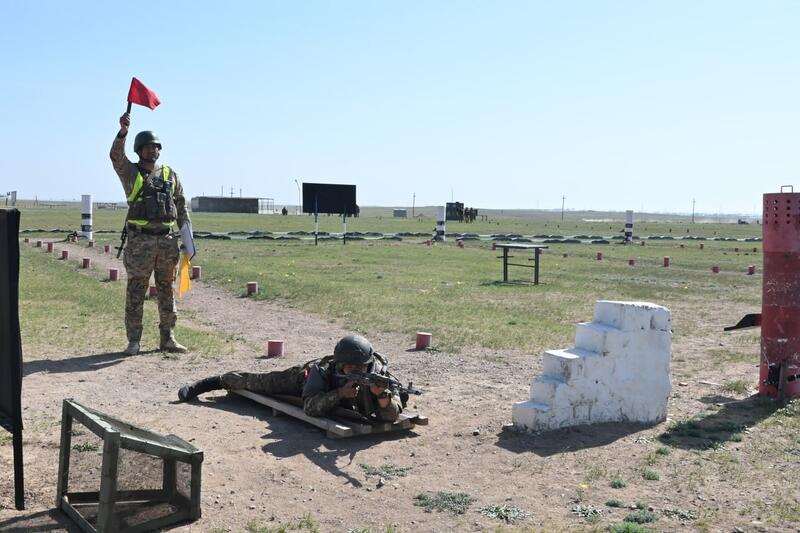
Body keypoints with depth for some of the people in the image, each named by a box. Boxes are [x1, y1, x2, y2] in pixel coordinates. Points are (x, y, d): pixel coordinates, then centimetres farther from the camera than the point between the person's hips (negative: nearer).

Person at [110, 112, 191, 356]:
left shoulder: (170, 175, 13)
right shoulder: (130, 172, 5)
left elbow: (181, 206, 13)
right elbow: (116, 156, -15)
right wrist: (122, 132, -31)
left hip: (166, 240, 3)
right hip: (140, 240, -3)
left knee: (166, 290, 8)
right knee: (136, 292, 0)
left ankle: (168, 338, 17)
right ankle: (134, 341, 7)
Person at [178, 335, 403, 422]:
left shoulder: (377, 373, -39)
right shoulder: (323, 371, -46)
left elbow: (392, 415, -42)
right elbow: (310, 408, -52)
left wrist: (383, 395, -63)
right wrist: (339, 394, -65)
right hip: (305, 376, -4)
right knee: (257, 383, 14)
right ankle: (216, 381, 40)